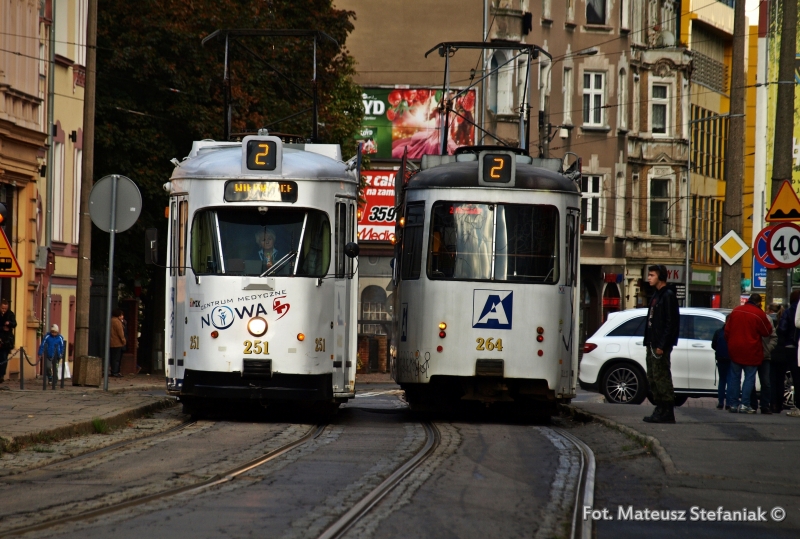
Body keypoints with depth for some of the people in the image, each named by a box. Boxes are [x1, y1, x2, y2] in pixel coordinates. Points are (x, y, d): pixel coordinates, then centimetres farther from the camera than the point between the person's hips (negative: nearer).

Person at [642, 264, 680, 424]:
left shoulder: (668, 296, -11)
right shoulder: (656, 296, 18)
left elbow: (670, 323, -18)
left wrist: (662, 345, -22)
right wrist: (648, 342, 14)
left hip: (661, 345, -10)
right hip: (652, 344, 10)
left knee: (661, 377, -10)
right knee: (653, 378, 11)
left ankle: (667, 412, -8)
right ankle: (660, 409, 15)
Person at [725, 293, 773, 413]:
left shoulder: (735, 311, 6)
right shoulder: (759, 314, -11)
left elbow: (727, 330, 12)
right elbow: (767, 332, -2)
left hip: (734, 350, 5)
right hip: (751, 352, -5)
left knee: (734, 377, 11)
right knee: (749, 378, 0)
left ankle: (733, 404, 10)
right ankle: (744, 404, -8)